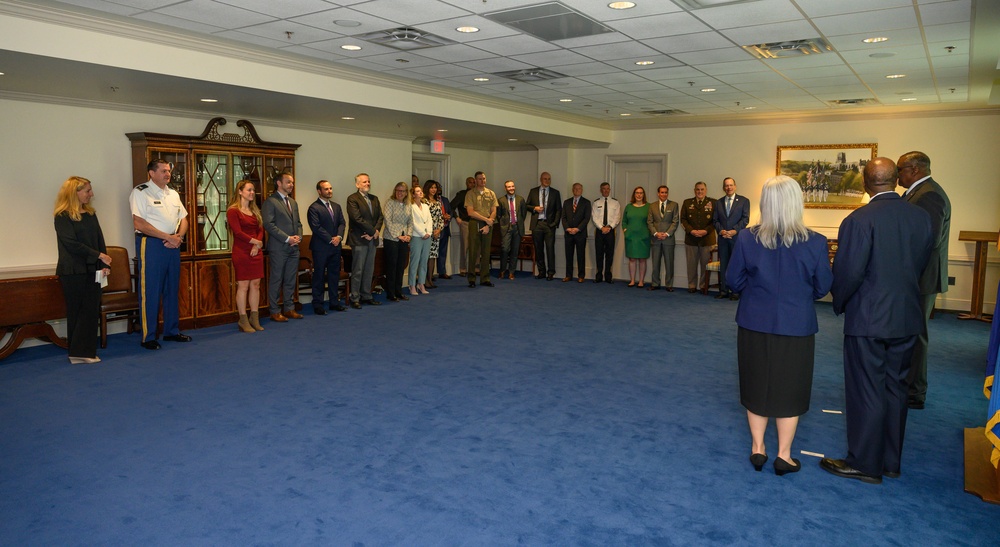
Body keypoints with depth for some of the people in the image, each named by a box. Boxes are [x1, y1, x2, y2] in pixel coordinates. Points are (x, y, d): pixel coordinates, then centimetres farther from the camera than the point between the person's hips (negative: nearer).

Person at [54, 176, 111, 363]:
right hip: (73, 271, -6)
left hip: (92, 270, 6)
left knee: (92, 311, 2)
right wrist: (99, 255, -13)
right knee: (76, 311, 1)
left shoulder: (90, 214, 12)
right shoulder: (62, 216, -7)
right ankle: (77, 353, 9)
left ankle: (87, 352, 8)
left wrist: (105, 264, -1)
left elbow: (100, 240, 9)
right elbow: (72, 244, -14)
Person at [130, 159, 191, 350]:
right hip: (150, 244, -7)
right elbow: (139, 223, -14)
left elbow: (183, 219, 17)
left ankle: (172, 331, 22)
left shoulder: (173, 194, 16)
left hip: (172, 244, 7)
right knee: (150, 291, -4)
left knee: (172, 289, 12)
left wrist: (179, 237, -4)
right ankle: (148, 337, 4)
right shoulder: (140, 192, -6)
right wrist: (167, 236, -16)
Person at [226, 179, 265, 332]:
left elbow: (261, 229, 9)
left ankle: (254, 318, 13)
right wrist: (255, 241, -10)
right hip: (241, 252, -6)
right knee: (243, 285, -2)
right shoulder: (233, 211, -6)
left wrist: (257, 246, -7)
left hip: (256, 252, 6)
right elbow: (238, 232, -14)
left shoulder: (255, 211, 15)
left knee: (255, 284, 6)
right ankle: (243, 321, 4)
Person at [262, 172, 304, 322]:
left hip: (293, 247, 7)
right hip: (279, 248, -7)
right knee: (276, 280, 0)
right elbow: (268, 224, -14)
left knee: (291, 280, 11)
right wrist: (287, 238, -16)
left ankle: (289, 309, 19)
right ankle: (275, 312, 6)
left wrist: (298, 236, 0)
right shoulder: (270, 201, -6)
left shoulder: (293, 203, 18)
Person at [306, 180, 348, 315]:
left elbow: (342, 223, 8)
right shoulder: (314, 208, -8)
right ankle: (317, 305, 8)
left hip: (336, 246, 6)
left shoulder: (336, 206, 14)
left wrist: (339, 236, -10)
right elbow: (316, 227, -15)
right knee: (319, 277, 1)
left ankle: (334, 302, 20)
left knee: (334, 275, 11)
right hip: (320, 247, -6)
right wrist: (331, 239, -15)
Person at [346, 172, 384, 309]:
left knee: (369, 270, 11)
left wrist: (375, 232, -7)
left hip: (372, 239, 7)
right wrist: (373, 231, -13)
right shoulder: (352, 199, -7)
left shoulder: (374, 199, 15)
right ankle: (355, 299, 5)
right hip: (359, 240, -6)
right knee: (357, 271, -2)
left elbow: (380, 217, 10)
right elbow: (357, 218, -16)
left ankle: (366, 296, 19)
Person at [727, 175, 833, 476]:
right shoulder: (815, 242, -13)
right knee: (790, 390, 13)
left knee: (757, 385, 16)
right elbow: (823, 287, -3)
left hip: (755, 324, 1)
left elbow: (734, 280, -2)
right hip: (796, 326, -1)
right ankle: (784, 456, 21)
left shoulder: (746, 239, -11)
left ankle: (758, 449, 24)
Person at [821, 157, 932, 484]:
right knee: (895, 389, 16)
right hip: (908, 318, 6)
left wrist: (839, 304, 0)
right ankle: (891, 461, 27)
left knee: (866, 392, 4)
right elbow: (921, 264, 7)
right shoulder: (922, 217, 1)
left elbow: (848, 273, -18)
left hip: (868, 319, -6)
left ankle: (865, 464, 15)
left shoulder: (859, 220, -18)